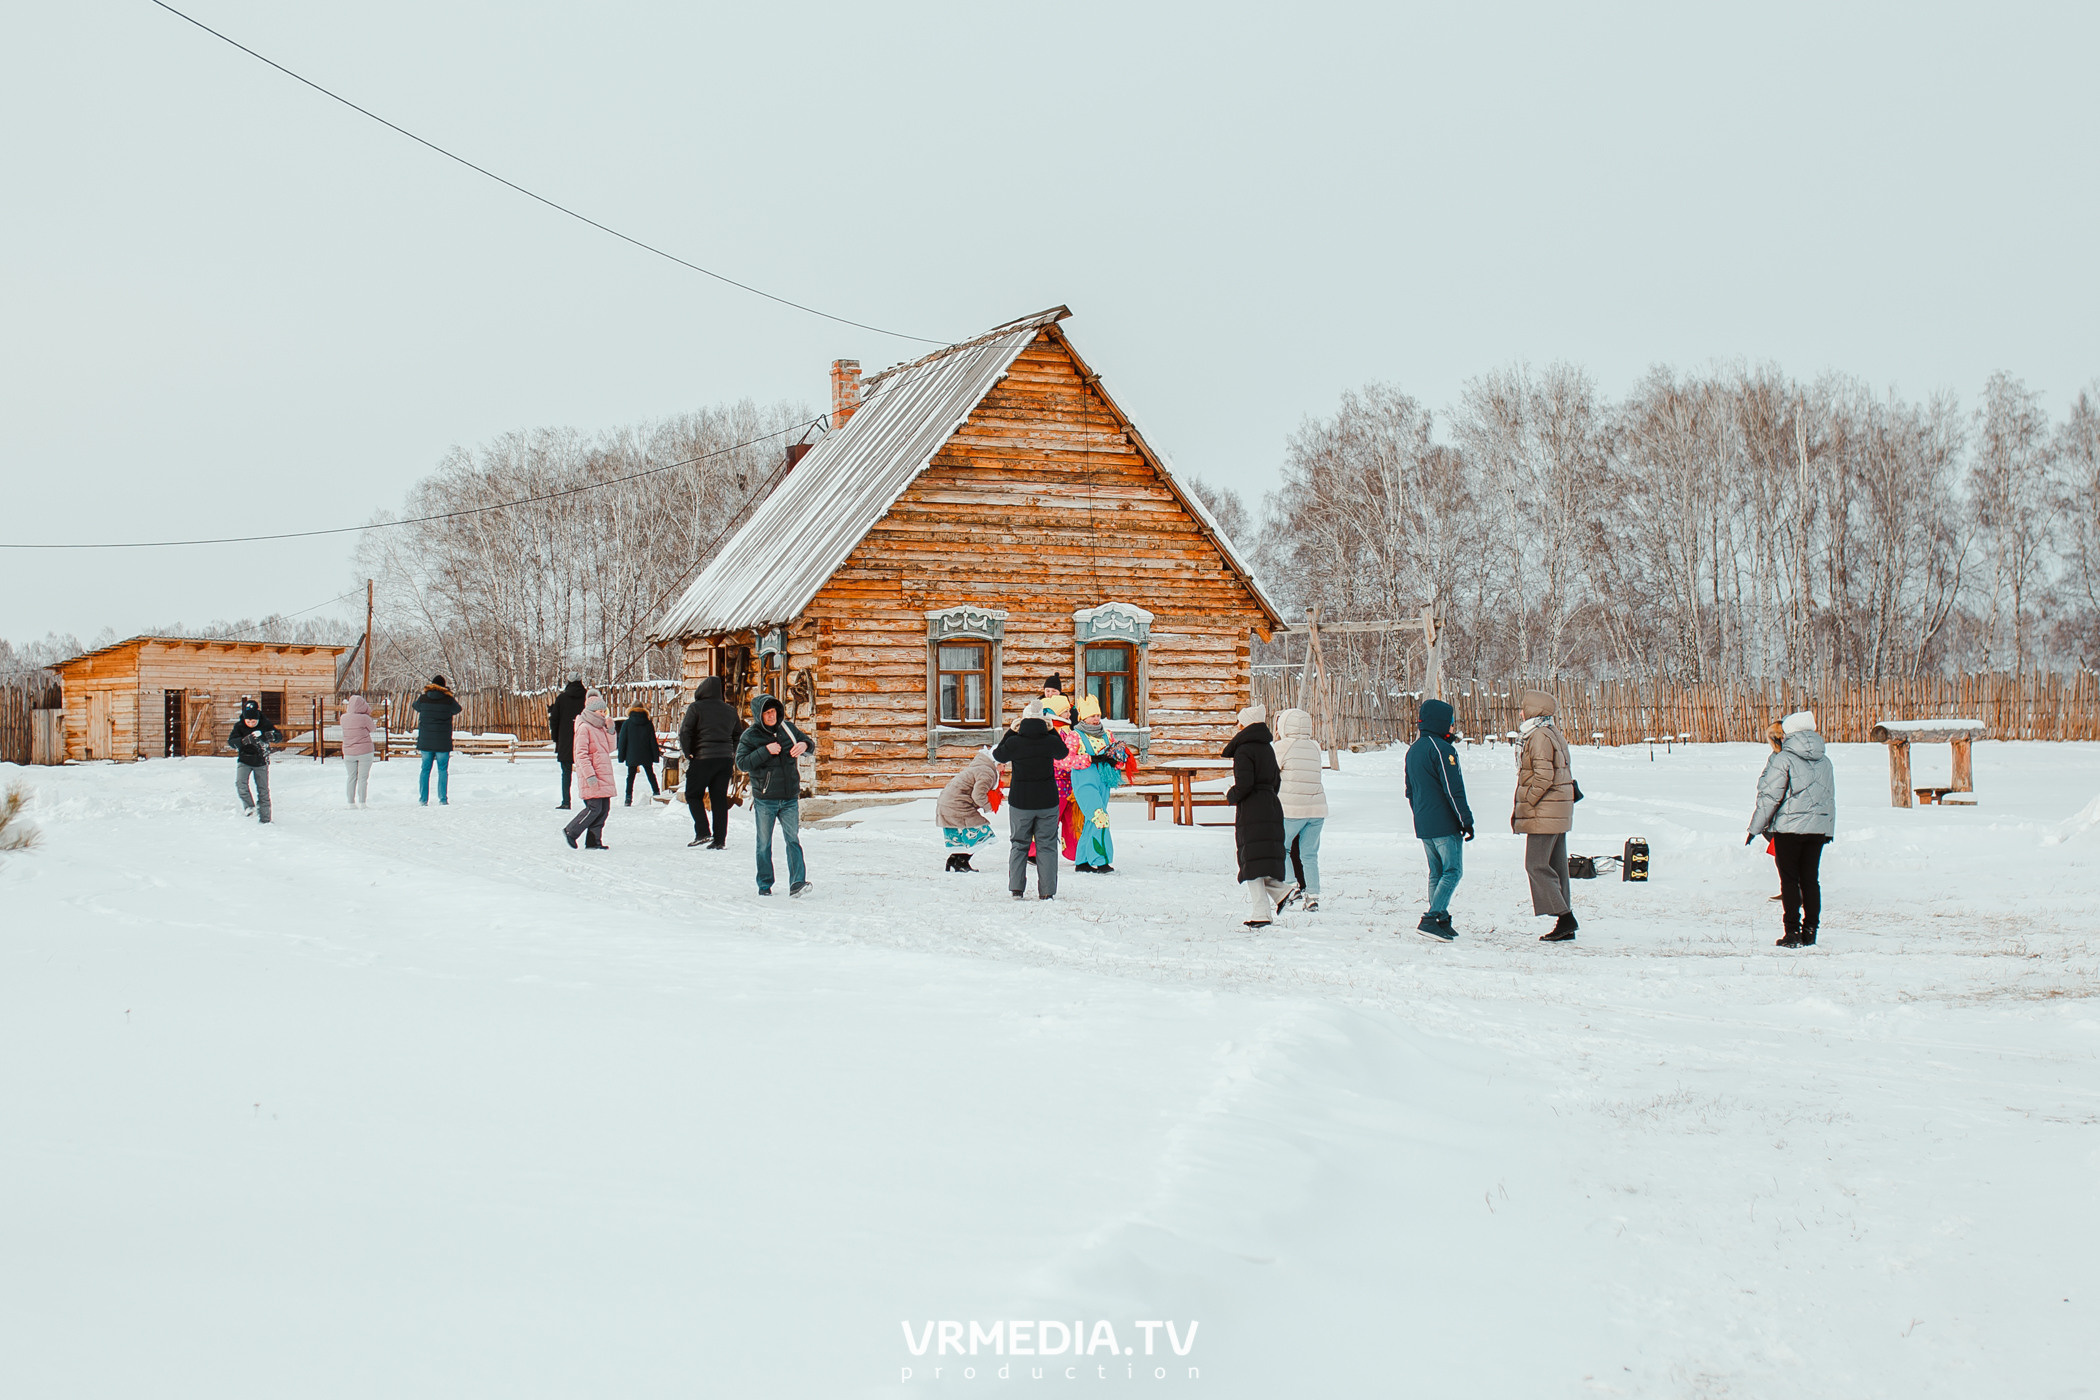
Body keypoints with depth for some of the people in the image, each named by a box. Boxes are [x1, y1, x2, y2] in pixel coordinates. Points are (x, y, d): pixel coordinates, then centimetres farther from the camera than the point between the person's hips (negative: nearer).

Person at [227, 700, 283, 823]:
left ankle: (264, 818, 12)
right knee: (240, 783, -24)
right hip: (244, 761, 0)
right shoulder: (239, 726, -11)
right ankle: (249, 807, -5)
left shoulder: (265, 725, -10)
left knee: (263, 790, 2)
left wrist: (271, 736, -34)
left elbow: (280, 737, -10)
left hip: (261, 762, 0)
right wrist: (244, 740, -38)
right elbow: (230, 742, -20)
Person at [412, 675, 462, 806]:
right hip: (443, 742, -2)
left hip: (425, 740, 2)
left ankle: (423, 799, 8)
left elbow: (416, 707, 19)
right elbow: (457, 709, 12)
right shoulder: (448, 700, -7)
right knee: (442, 770, 5)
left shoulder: (423, 698, -2)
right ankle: (442, 799, 2)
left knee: (425, 769, 10)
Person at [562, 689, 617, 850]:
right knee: (594, 808, -12)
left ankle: (594, 841, 11)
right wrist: (589, 775, -20)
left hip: (604, 776, 9)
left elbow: (609, 748, 20)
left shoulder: (601, 727, 17)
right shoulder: (584, 728, -9)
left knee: (604, 809, 5)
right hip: (591, 778, -9)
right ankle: (571, 831, 3)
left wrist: (610, 731, 5)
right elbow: (581, 753, -15)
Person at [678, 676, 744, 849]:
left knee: (693, 795, 8)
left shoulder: (695, 708, -5)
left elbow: (685, 732, -11)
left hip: (703, 758, -5)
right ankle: (720, 839, 4)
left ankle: (702, 832, -7)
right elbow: (738, 735, 17)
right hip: (726, 759, 5)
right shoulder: (730, 710, 11)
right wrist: (733, 758, 20)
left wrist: (688, 754, -2)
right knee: (720, 798, 8)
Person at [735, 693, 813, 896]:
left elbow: (808, 743, 17)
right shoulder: (750, 736, -4)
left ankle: (797, 883, -9)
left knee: (793, 840, -5)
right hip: (764, 800, -2)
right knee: (764, 843, 7)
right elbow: (741, 762, -13)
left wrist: (804, 745, -8)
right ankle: (765, 884, 18)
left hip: (790, 798, 2)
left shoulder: (788, 728, 5)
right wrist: (765, 751, -21)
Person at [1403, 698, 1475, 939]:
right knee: (1453, 871, -6)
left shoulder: (1413, 750, 14)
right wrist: (1467, 820, -13)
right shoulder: (1442, 749, -14)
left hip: (1423, 826, 9)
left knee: (1436, 872, 14)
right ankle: (1432, 918, -17)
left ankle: (1441, 921, 13)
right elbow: (1453, 789, -17)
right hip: (1445, 824, -9)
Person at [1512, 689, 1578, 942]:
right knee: (1555, 866, 11)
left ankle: (1565, 917, -10)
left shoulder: (1539, 736, -16)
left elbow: (1543, 776, -21)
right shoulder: (1552, 732, 15)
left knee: (1536, 865, -8)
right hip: (1559, 809, 10)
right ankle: (1565, 923, 12)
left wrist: (1524, 805, -15)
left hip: (1544, 813, -10)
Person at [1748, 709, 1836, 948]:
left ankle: (1793, 932, -3)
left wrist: (1755, 828, -3)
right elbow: (1830, 797, 16)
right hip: (1818, 828, 5)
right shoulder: (1824, 761, 9)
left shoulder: (1782, 759, -10)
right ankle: (1810, 932, 10)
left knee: (1789, 880, 1)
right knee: (1811, 879, 10)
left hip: (1789, 827, -5)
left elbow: (1769, 796, -11)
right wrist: (1829, 829, 25)